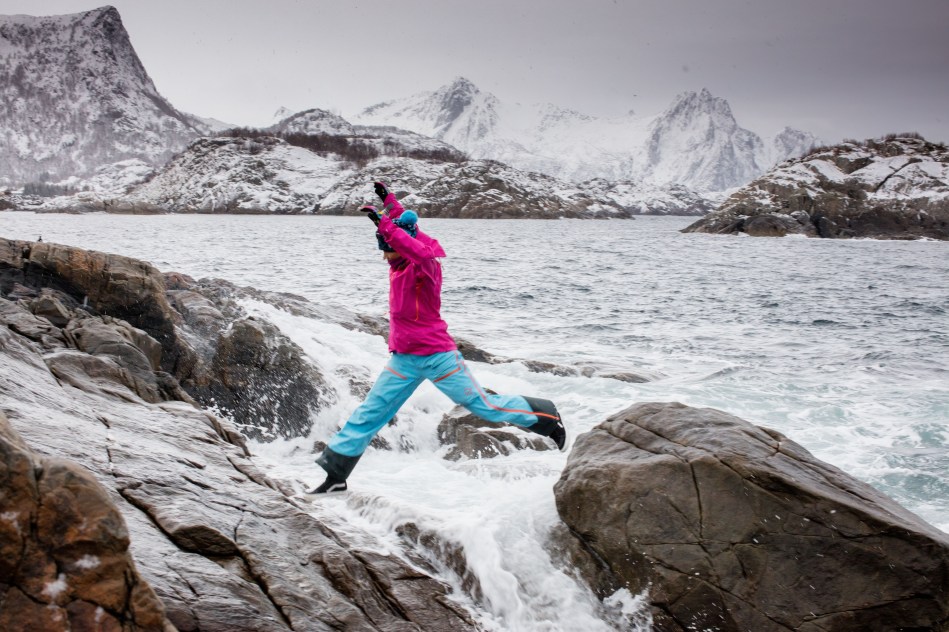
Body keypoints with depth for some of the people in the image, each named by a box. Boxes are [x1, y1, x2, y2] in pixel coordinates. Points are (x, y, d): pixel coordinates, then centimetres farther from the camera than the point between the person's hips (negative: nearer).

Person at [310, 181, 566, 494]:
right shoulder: (400, 265, 5)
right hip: (404, 360, 7)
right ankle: (336, 475, 11)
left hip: (437, 356, -7)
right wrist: (389, 200, 27)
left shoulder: (425, 266, -18)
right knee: (368, 415, 4)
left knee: (484, 405, 3)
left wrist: (384, 225, -48)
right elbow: (405, 222, 25)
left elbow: (424, 252, -45)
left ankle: (546, 417, 23)